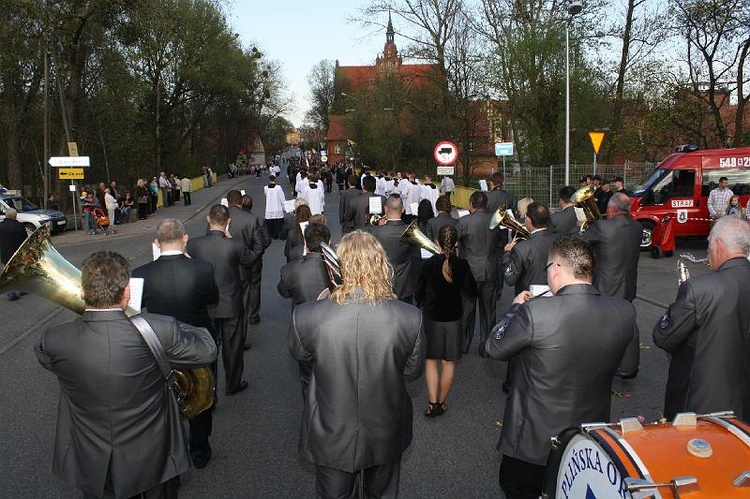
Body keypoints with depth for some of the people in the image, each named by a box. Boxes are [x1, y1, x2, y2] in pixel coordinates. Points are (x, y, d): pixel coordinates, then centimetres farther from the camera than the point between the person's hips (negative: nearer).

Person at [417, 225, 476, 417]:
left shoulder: (429, 264, -13)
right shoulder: (462, 265, -12)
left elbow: (419, 292, -6)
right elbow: (472, 291, -6)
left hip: (431, 316, -1)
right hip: (453, 317, 1)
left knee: (431, 360, 12)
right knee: (448, 362, 13)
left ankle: (432, 403, 5)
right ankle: (441, 402, 22)